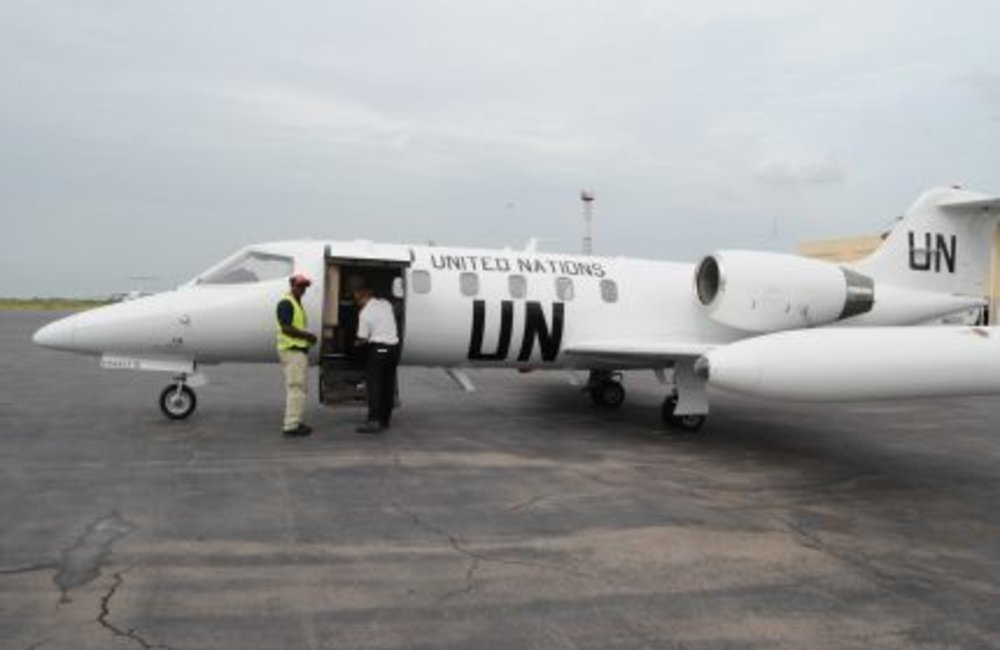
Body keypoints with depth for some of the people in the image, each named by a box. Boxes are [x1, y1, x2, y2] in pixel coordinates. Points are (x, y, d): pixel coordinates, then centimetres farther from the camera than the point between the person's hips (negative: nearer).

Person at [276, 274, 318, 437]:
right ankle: (291, 426, -10)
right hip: (292, 350, -11)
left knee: (295, 388, 15)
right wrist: (308, 335, -16)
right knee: (296, 388, -11)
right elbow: (286, 328, -21)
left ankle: (295, 422, 23)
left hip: (299, 350, 11)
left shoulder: (297, 303, 20)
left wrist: (308, 338, 11)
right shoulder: (286, 303, -12)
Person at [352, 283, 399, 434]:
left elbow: (363, 339, -8)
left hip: (377, 349, -7)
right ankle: (385, 420, 16)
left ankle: (374, 421, -11)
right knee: (388, 385, 10)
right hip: (393, 347, 7)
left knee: (374, 385, -4)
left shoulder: (365, 313, -11)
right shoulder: (386, 304, 8)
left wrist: (357, 342, 11)